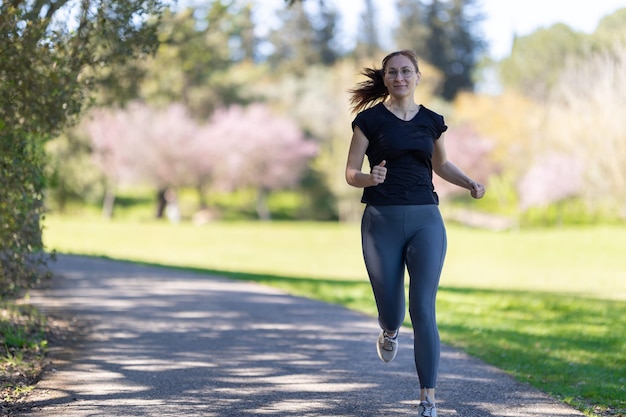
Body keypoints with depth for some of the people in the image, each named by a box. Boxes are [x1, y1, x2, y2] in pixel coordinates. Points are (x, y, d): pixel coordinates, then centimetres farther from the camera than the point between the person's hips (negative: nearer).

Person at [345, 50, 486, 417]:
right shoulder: (370, 119, -1)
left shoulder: (431, 121, 8)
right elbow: (351, 173, 1)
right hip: (382, 221, -1)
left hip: (426, 221, 1)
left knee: (423, 311, -10)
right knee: (391, 312, 5)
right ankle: (390, 332, 46)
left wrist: (470, 184, 5)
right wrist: (371, 177, -21)